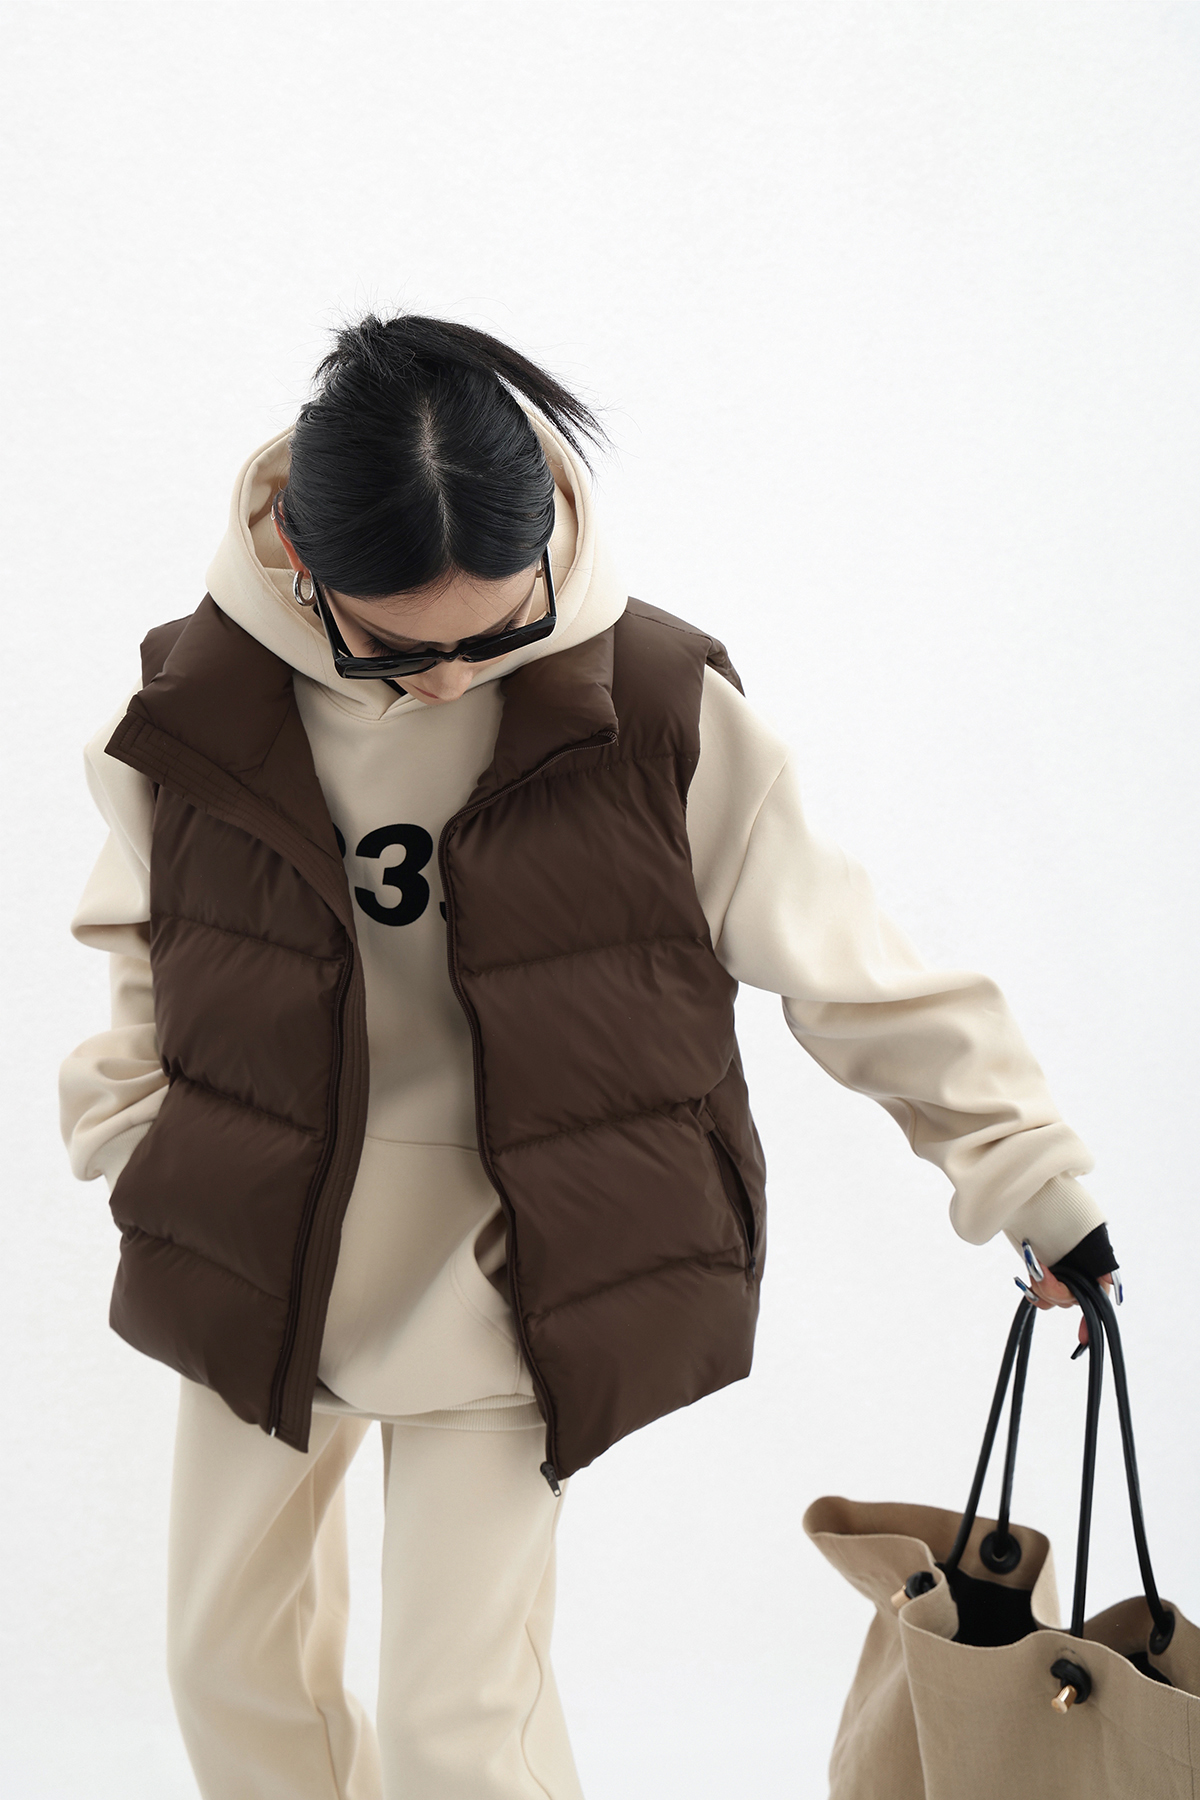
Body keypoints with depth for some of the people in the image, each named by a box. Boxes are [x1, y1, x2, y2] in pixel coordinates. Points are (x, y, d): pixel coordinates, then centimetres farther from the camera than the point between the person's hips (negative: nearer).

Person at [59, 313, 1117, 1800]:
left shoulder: (656, 712, -18)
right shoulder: (192, 705, -11)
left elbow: (853, 967, -8)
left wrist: (1035, 1182, -4)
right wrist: (134, 1148, 1)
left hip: (514, 1276, -3)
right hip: (260, 1251, 4)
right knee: (233, 1649, 19)